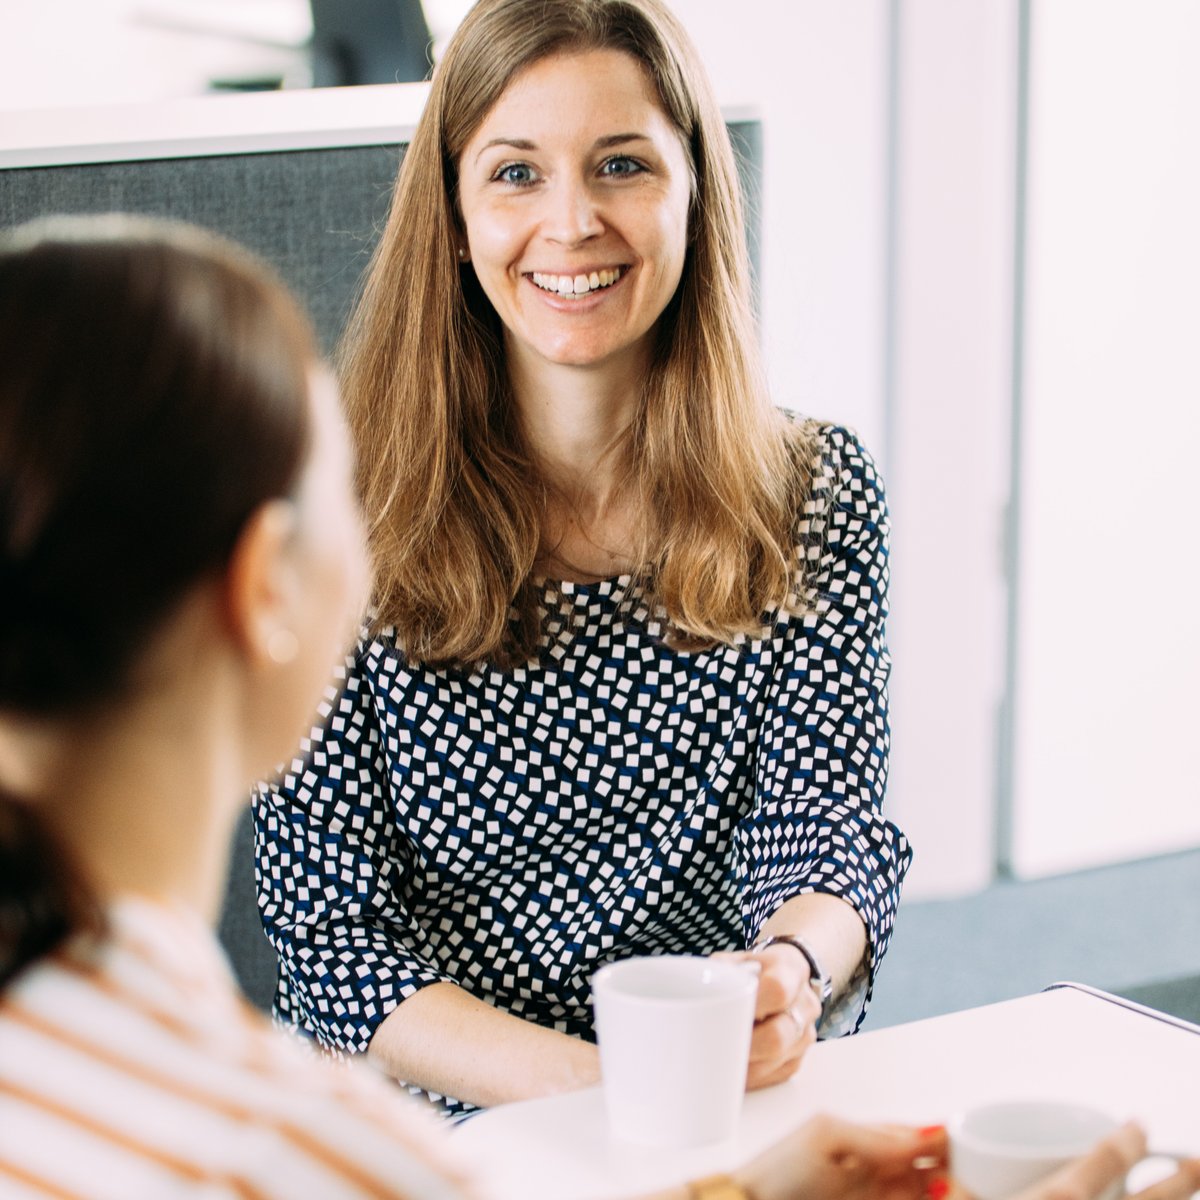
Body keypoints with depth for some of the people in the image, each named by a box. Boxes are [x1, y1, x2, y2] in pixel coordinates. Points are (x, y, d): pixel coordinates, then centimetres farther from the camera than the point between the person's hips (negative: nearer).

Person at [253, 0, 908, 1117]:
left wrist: (793, 971, -26)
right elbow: (328, 931, -7)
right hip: (430, 1136, -1)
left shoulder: (814, 493, 3)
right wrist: (583, 1087, -22)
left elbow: (828, 830, -2)